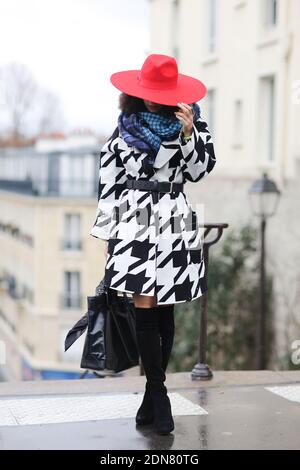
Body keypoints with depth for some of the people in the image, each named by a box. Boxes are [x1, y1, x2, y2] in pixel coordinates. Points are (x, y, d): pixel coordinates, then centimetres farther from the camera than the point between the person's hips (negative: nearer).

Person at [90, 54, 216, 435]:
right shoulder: (126, 126, 8)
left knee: (164, 312, 4)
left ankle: (152, 396, 17)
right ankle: (159, 397, 4)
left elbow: (199, 171, 0)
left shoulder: (190, 122, 5)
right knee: (145, 310, -6)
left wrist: (189, 133, -13)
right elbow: (109, 181, 10)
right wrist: (107, 233, 9)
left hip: (175, 225, 0)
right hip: (133, 224, 0)